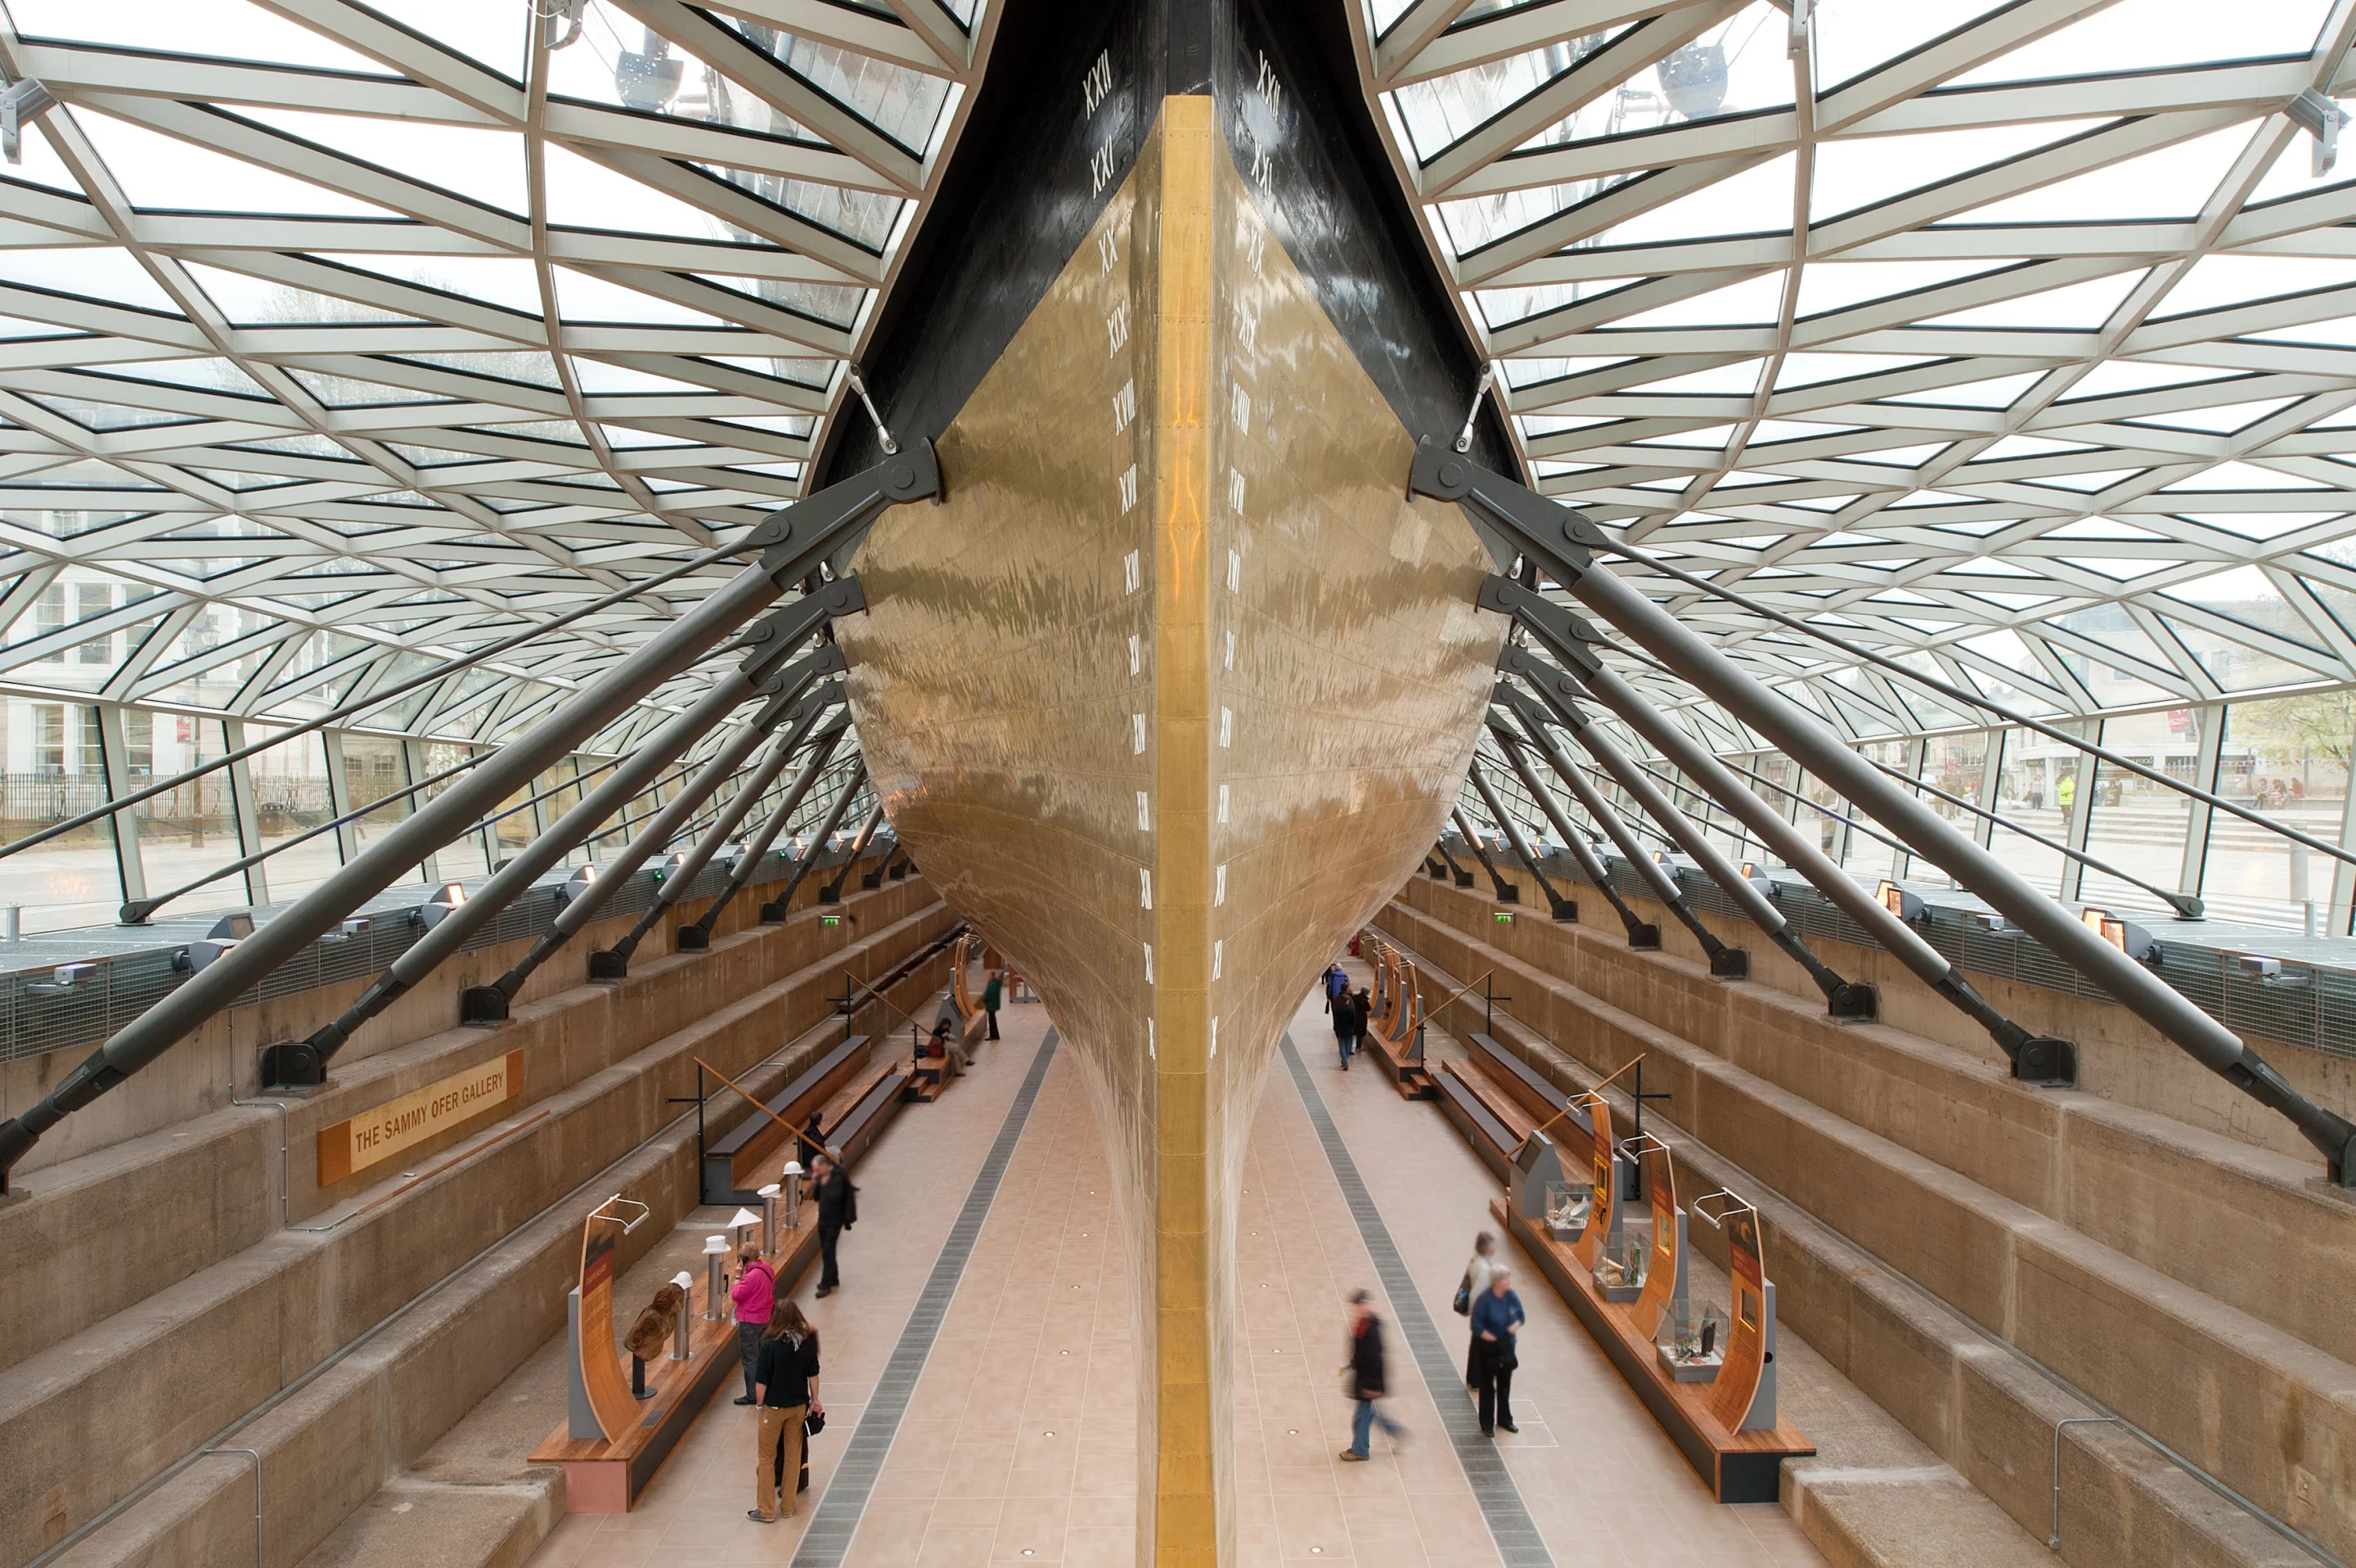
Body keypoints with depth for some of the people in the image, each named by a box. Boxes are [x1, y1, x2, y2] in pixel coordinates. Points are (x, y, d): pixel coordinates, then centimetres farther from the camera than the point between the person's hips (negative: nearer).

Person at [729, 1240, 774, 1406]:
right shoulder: (766, 1268, 1)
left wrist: (738, 1276, -15)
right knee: (760, 1355, 22)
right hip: (764, 1318, 9)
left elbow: (735, 1295, -21)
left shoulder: (753, 1275, -27)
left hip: (750, 1321, -9)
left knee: (749, 1358, 2)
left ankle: (753, 1395, 10)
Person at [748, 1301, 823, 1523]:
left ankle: (766, 1510, 19)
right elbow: (813, 1374, 1)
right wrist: (815, 1399, 13)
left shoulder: (770, 1345, -20)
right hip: (799, 1406, 4)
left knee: (766, 1458, 12)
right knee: (793, 1456, 17)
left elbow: (761, 1381, -16)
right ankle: (788, 1505, 27)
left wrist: (760, 1405, -1)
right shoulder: (807, 1342, -8)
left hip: (774, 1407, -4)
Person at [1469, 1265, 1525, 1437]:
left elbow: (1520, 1316, 6)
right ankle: (1487, 1425, 21)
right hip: (1488, 1349, -5)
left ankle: (1504, 1419, 37)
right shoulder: (1484, 1300, -23)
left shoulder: (1511, 1297, -7)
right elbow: (1477, 1326, -20)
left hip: (1507, 1347, 5)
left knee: (1505, 1385, 19)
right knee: (1487, 1387, 8)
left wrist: (1516, 1325, -13)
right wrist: (1493, 1339, -19)